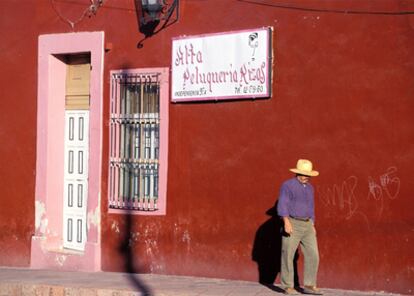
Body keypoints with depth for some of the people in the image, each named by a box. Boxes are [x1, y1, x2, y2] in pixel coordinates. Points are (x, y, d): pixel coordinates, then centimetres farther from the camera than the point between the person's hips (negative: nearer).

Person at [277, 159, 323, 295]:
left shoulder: (309, 188, 15)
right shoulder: (288, 185, -7)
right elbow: (282, 205, -15)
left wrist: (312, 226, 16)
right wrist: (286, 222, -25)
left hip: (307, 225, 6)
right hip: (292, 224, -6)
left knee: (313, 255, -1)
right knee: (288, 256, -1)